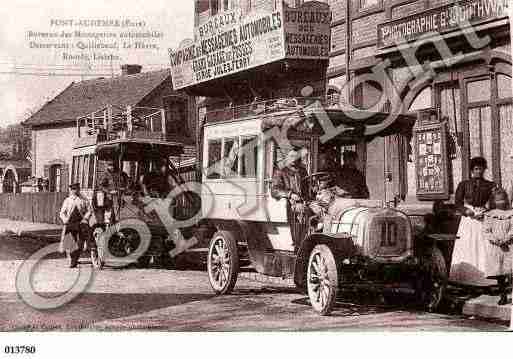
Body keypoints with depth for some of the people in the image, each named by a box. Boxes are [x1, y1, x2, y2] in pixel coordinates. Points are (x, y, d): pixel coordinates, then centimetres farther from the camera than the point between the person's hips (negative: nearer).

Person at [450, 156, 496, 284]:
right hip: (468, 220, 0)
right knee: (465, 249, -4)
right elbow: (457, 202, 3)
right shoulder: (464, 184, 7)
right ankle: (462, 280, 1)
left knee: (482, 249, -6)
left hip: (484, 221, 0)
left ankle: (482, 280, -2)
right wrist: (468, 212, -12)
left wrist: (486, 211, -11)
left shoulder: (490, 186, 8)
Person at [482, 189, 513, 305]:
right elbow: (485, 232, 3)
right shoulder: (489, 215, 7)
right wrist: (496, 240, -12)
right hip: (494, 248, 1)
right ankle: (503, 295, 11)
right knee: (498, 273, 1)